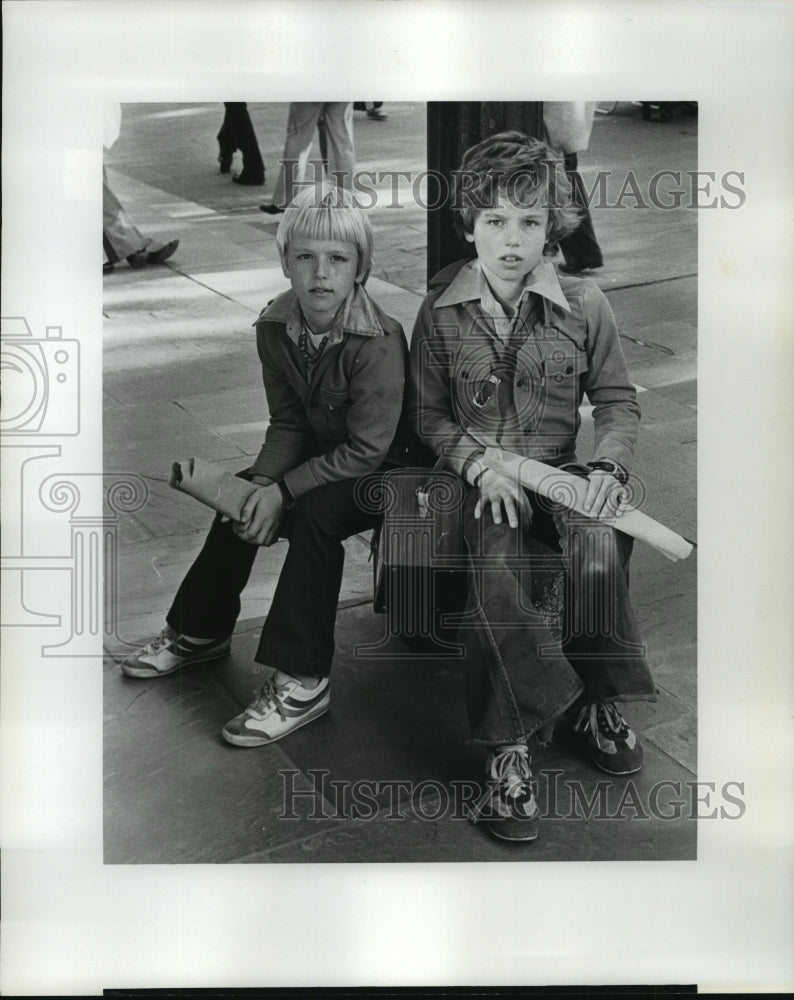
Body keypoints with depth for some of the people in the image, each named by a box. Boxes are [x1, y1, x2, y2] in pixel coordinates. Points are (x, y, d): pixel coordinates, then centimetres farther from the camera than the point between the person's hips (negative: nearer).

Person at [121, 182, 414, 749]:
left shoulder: (377, 342, -29)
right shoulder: (275, 326, -9)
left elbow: (366, 451, -26)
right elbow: (287, 424, 0)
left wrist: (284, 490, -25)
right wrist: (263, 481, -17)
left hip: (383, 469, -7)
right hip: (322, 451, 7)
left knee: (313, 512, -30)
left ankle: (302, 681, -22)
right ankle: (200, 632, 17)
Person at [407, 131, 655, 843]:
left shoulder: (584, 303, 0)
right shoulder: (442, 310, 0)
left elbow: (619, 401, 8)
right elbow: (428, 414, 5)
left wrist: (608, 467, -10)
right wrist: (479, 464, -11)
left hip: (563, 469, 1)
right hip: (482, 476, -1)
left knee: (601, 553, -30)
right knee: (496, 577, -30)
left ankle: (597, 702, -5)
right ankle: (509, 751, -20)